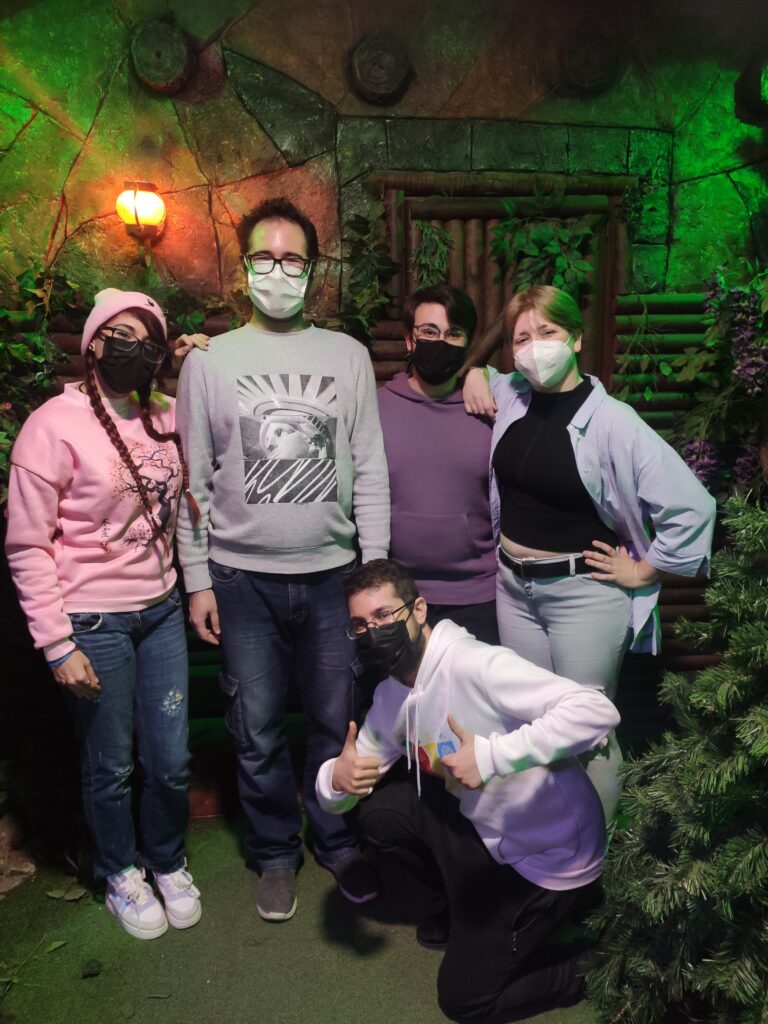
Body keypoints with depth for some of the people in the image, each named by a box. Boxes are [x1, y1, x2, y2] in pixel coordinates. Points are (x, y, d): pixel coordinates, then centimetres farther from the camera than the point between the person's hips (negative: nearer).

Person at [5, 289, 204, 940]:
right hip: (93, 624, -4)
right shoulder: (54, 426, -13)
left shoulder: (166, 417, 3)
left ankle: (168, 862, 42)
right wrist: (58, 645, -12)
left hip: (161, 611, 5)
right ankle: (121, 874, 41)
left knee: (170, 761, 13)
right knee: (111, 769, 13)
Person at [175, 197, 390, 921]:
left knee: (336, 721, 11)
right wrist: (197, 581, 0)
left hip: (331, 574, 1)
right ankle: (275, 853, 33)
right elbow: (194, 481, 2)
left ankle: (336, 843, 35)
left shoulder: (347, 356, 4)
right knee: (257, 732, 10)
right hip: (242, 577, 0)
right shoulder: (210, 361, 2)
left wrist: (375, 568, 0)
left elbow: (369, 471, 3)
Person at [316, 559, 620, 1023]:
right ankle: (472, 909, 19)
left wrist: (492, 755, -41)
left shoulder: (474, 663, -29)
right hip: (485, 831, 7)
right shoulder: (391, 695, -3)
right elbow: (338, 784, 2)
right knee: (378, 809, 0)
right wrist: (337, 777, -22)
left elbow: (597, 710, -37)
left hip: (550, 854, -7)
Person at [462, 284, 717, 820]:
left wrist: (643, 571, -11)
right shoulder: (511, 396, -1)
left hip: (583, 592, -5)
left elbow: (692, 507, -18)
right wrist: (475, 372, 3)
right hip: (514, 585, 6)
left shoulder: (611, 420, -17)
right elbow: (481, 373, 25)